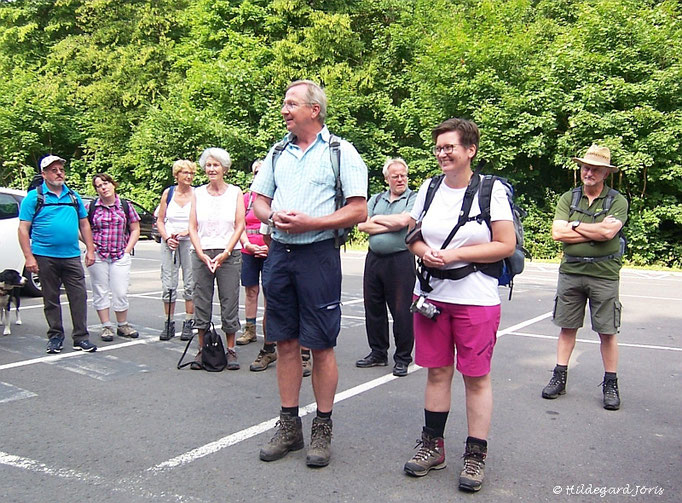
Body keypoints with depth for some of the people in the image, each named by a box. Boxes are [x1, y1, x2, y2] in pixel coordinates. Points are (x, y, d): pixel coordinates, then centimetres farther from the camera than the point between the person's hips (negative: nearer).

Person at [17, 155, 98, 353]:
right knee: (51, 299, 7)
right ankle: (55, 336, 19)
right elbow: (23, 229, -4)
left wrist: (90, 250, 9)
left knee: (79, 297, -1)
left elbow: (84, 225, 17)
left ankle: (81, 337, 6)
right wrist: (29, 257, -12)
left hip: (72, 256, 3)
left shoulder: (73, 196, 13)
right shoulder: (34, 197, 0)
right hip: (45, 257, -2)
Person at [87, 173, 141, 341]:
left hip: (120, 256, 0)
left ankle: (122, 325, 16)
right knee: (101, 292, 4)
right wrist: (91, 247, -5)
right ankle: (106, 326, 13)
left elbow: (135, 230, 7)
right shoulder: (91, 207, 2)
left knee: (121, 292, 2)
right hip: (97, 255, 0)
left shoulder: (125, 206, 4)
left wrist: (127, 250, 0)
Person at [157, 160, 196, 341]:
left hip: (189, 243, -2)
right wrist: (167, 238, -5)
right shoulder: (168, 192, 7)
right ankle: (168, 324, 11)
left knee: (190, 284, -2)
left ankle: (188, 323, 7)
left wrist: (186, 232, -16)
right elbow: (160, 221, 10)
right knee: (168, 285, 3)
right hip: (169, 243, 2)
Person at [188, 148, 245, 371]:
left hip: (229, 255, -2)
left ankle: (230, 350, 9)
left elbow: (239, 226, -1)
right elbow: (193, 228, 6)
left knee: (229, 302, 0)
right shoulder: (197, 193, 10)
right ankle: (202, 349, 15)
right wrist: (201, 254, -7)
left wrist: (225, 253, -10)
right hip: (201, 254, 2)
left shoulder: (235, 192, 5)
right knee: (202, 302, 5)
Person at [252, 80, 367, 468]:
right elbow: (259, 199, 19)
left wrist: (310, 222, -16)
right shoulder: (278, 152, 15)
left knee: (321, 345, 1)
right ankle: (289, 426, 22)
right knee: (286, 342, 10)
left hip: (318, 254, -5)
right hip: (279, 253, 5)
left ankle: (323, 429, 15)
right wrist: (272, 217, -4)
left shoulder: (341, 152, -2)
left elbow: (359, 210, -9)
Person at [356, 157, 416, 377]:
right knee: (373, 307, 11)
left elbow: (402, 221, -16)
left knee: (401, 311, -1)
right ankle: (378, 353, 25)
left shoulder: (414, 199, 2)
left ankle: (402, 358, 12)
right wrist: (391, 226, -7)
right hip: (374, 258, 5)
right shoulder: (376, 199, 15)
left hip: (400, 260, -5)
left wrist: (376, 219, -2)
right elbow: (362, 225, 2)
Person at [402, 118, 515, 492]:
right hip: (431, 294, 4)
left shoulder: (492, 190, -5)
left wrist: (456, 254, -16)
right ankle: (433, 446, 24)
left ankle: (475, 456, 15)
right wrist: (424, 251, -8)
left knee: (476, 377, 3)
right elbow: (413, 236, 15)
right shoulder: (429, 187, 9)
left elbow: (506, 245, -9)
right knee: (437, 372, 11)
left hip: (476, 299, -4)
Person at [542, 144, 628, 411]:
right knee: (567, 327, 10)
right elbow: (558, 233, -6)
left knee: (607, 332, 4)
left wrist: (575, 225, -6)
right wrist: (596, 231, -9)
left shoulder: (617, 201, 0)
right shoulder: (568, 198, 7)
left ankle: (610, 384, 16)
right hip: (570, 272, 2)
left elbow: (608, 232, -18)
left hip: (604, 274, -2)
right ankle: (559, 378, 19)